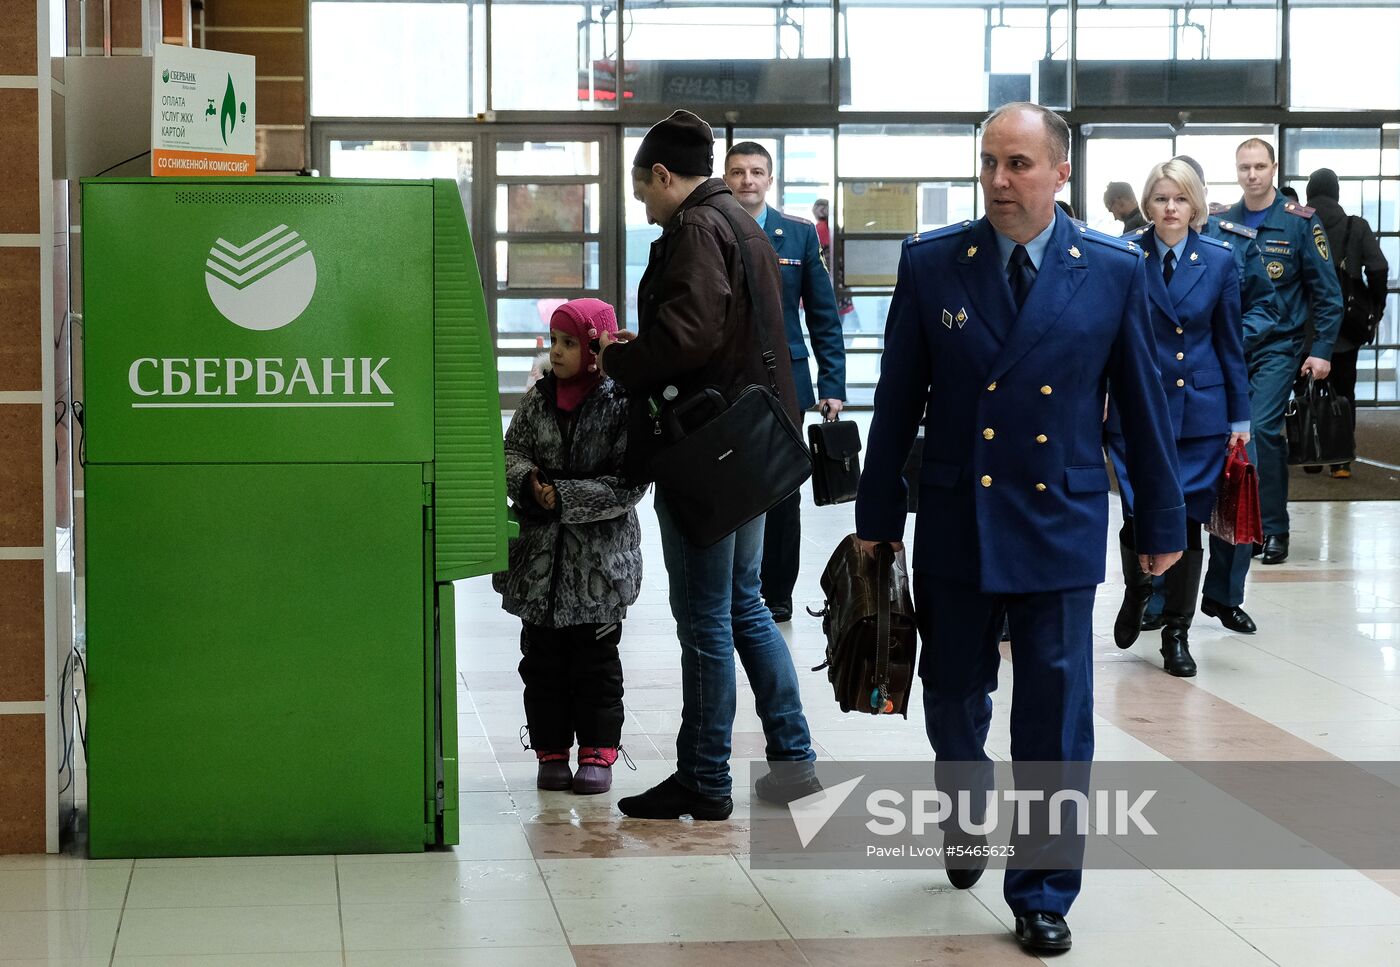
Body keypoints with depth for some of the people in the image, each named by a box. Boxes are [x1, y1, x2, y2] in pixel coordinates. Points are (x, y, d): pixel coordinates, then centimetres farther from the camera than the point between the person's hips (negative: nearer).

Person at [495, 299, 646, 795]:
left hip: (600, 559, -4)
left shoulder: (623, 404, -10)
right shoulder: (538, 397, 5)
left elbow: (628, 483, -14)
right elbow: (512, 449, 7)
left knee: (595, 659, 6)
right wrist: (528, 481, -15)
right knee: (542, 658, 8)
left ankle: (598, 752, 14)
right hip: (538, 555, 4)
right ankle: (551, 750, 17)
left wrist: (564, 497, -19)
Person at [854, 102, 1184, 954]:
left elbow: (1144, 402, 3)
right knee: (952, 701, 14)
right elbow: (897, 400, 3)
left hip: (1060, 529, -1)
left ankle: (1043, 895, 15)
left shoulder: (1114, 271, -3)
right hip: (955, 524, 1)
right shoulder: (931, 263, -2)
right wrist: (878, 517, 5)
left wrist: (1161, 523, 6)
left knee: (1055, 722, 1)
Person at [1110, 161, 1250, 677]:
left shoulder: (1219, 260, 3)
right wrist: (1097, 398, -4)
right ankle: (1135, 591, 26)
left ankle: (1176, 634, 14)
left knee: (1187, 518, 2)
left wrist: (1240, 417, 7)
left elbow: (1231, 343, 7)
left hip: (1199, 409, 2)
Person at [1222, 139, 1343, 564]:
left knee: (1262, 428, -17)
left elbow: (1326, 291, -2)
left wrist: (1322, 349, -8)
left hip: (1278, 345, -4)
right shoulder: (1222, 224, 6)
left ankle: (1274, 529, -8)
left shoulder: (1300, 222, -4)